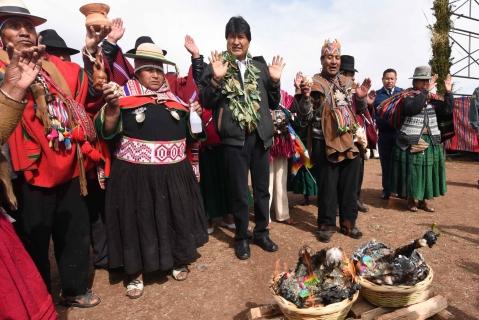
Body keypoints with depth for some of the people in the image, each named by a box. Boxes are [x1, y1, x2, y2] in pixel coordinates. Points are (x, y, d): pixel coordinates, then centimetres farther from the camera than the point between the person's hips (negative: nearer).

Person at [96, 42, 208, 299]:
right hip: (135, 174, -3)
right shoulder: (125, 94, -1)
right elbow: (107, 132, -10)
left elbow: (189, 132, 19)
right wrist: (112, 106, -23)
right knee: (138, 221, 9)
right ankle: (136, 272, 30)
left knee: (176, 217, 15)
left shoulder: (175, 96, 9)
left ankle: (179, 260, 39)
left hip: (173, 173, 3)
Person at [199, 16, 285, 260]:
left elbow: (273, 104, 13)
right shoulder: (216, 66, 1)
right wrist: (216, 79, -19)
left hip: (260, 136, 4)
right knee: (239, 192, 6)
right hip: (234, 138, -3)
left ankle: (261, 232, 31)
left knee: (262, 189, 13)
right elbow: (205, 102, -5)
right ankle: (241, 237, 24)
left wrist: (275, 81, -3)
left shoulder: (260, 68, 11)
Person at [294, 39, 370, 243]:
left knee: (350, 186, 13)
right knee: (327, 187, 3)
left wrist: (361, 97, 0)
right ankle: (326, 224, 19)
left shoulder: (347, 83, 11)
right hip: (326, 145, -5)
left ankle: (348, 222, 28)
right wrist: (305, 97, -26)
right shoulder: (314, 84, -5)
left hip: (351, 142, 6)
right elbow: (305, 118, -10)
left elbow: (359, 110, 20)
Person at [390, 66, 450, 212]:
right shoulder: (408, 96, -4)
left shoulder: (433, 97, 12)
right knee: (412, 170, -1)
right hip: (411, 141, -5)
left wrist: (448, 92, -4)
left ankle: (423, 200, 22)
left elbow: (447, 110, 4)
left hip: (431, 140, 5)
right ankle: (411, 200, 15)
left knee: (428, 170, 9)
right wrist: (425, 91, -23)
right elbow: (412, 109, -25)